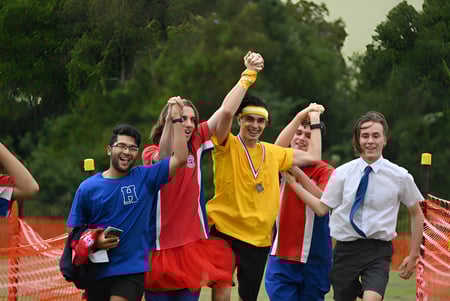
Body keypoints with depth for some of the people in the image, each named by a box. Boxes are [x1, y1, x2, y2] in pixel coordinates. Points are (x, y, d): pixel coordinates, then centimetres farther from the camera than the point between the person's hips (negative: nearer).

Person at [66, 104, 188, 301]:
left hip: (133, 269, -2)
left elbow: (180, 158, -7)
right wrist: (94, 242, -13)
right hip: (98, 271, 2)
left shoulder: (145, 178, 2)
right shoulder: (88, 187, 2)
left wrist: (176, 119, -9)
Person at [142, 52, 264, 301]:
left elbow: (226, 110, 4)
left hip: (192, 243, 3)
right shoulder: (150, 153, -6)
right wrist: (171, 121, -43)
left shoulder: (195, 145, 5)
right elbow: (165, 161, -30)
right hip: (160, 245, -3)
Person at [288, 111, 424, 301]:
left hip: (378, 251, -3)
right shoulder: (342, 173, 2)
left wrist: (413, 255, 7)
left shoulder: (400, 176, -1)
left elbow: (416, 214, 10)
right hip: (346, 249, 3)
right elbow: (322, 208, 4)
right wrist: (294, 184, -3)